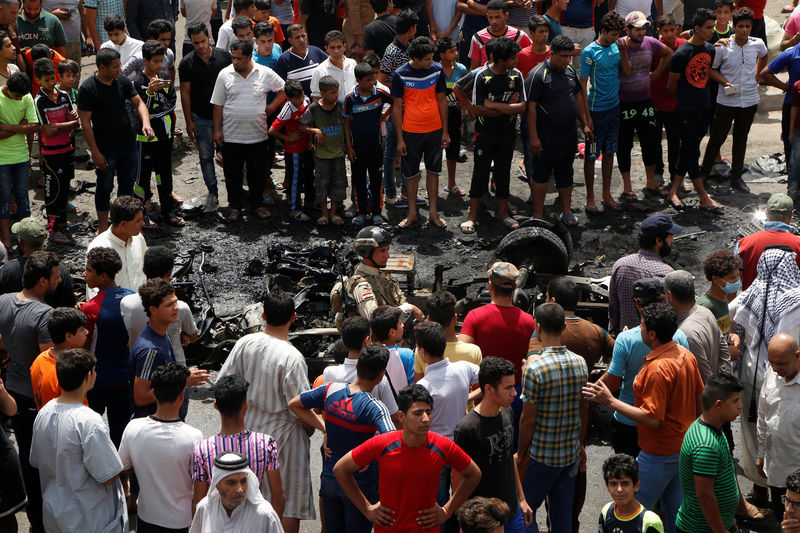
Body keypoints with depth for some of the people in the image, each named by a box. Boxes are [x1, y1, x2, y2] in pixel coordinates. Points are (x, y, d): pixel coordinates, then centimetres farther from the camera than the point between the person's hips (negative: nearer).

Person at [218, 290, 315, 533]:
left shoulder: (245, 343, -8)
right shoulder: (291, 358, -24)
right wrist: (310, 427, 1)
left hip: (248, 429, 6)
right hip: (282, 434, -6)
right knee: (289, 503, 7)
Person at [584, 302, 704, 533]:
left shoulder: (657, 369, -27)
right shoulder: (686, 355, 2)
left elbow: (652, 419, -27)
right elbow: (699, 395, 13)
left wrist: (611, 401, -24)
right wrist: (692, 424, 28)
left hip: (660, 452, -9)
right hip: (684, 444, 9)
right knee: (676, 511, 19)